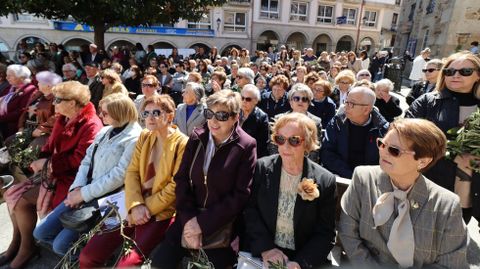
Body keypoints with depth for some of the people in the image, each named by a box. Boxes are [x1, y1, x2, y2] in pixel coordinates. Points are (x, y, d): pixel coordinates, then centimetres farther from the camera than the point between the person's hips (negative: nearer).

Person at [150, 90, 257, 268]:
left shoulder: (246, 146, -12)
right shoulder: (196, 137, 0)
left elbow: (240, 195, -14)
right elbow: (182, 178, -1)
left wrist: (203, 223, -15)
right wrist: (188, 218, -13)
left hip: (223, 224, -3)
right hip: (190, 218, 4)